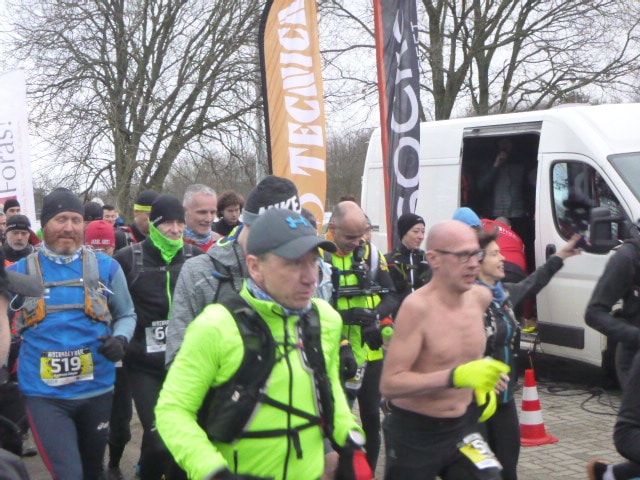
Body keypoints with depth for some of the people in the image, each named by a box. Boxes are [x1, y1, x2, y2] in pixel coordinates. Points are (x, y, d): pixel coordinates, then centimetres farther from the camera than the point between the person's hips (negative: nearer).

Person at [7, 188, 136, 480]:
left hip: (97, 389, 2)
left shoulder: (105, 267, 0)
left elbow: (126, 314, 11)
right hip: (44, 395, -2)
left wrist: (120, 339, -10)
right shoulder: (19, 271, 1)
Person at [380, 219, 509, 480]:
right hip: (414, 434, -5)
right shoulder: (417, 307, -22)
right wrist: (457, 376, -34)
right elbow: (389, 383, -27)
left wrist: (482, 380, 9)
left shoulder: (480, 297, -1)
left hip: (463, 426, 5)